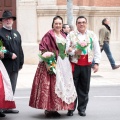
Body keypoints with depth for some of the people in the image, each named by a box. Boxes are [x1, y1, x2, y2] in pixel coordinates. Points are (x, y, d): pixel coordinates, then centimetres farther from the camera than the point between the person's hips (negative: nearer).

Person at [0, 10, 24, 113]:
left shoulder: (16, 33, 17)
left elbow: (20, 49, 16)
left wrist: (21, 63, 11)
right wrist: (10, 55, -16)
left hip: (15, 66, 7)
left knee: (12, 87, 10)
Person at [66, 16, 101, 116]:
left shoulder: (92, 35, 8)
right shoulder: (71, 35, 4)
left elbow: (97, 50, 7)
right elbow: (66, 49, 0)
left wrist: (96, 63, 0)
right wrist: (75, 52, -17)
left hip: (87, 65, 1)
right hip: (74, 65, -1)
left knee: (84, 88, 6)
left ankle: (82, 109, 18)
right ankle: (71, 109, 11)